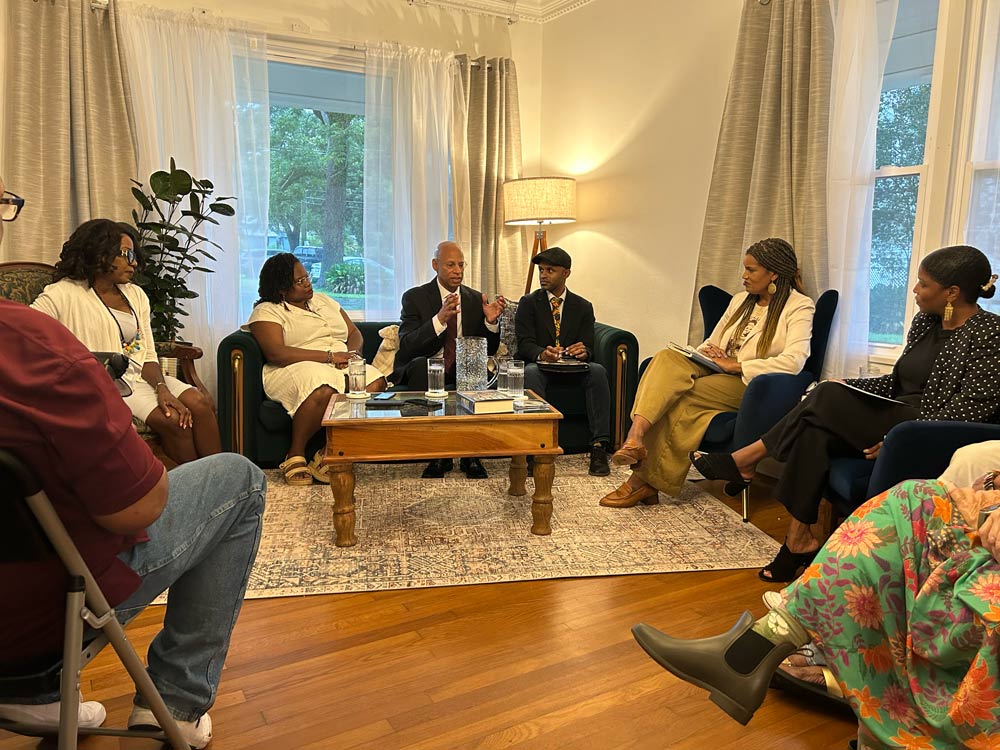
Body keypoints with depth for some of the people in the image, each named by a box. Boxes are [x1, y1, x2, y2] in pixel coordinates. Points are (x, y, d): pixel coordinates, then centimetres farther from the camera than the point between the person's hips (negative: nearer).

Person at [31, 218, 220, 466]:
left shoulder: (136, 295, 15)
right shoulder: (64, 294, -3)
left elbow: (148, 357, 10)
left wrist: (163, 389, -11)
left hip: (141, 375, 6)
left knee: (201, 404, -21)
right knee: (172, 420, -27)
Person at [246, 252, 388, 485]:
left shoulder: (324, 301, 24)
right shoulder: (266, 312, 3)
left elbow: (355, 333, 21)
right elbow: (275, 353, -14)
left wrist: (352, 353, -5)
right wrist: (330, 356, -18)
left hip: (341, 367, 6)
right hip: (297, 369, -6)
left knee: (376, 383, -26)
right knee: (324, 390, -41)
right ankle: (295, 456, -17)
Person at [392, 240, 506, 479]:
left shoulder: (475, 299, 9)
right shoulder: (414, 297, -1)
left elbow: (489, 350, 8)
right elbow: (406, 346, -16)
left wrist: (491, 322, -13)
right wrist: (439, 319, -30)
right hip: (424, 370, -2)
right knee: (421, 364, -36)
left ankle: (470, 455, -22)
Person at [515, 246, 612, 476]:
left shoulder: (583, 307, 11)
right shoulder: (528, 303, 6)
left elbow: (588, 347, 3)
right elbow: (525, 344, -6)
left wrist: (583, 352, -24)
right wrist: (542, 354, -31)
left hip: (573, 367, 2)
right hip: (540, 363, -1)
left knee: (598, 370, -30)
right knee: (531, 372, -37)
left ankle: (599, 446, -33)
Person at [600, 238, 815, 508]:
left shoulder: (800, 307, -1)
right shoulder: (742, 300, 21)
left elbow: (793, 362, -17)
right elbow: (712, 343, 26)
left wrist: (734, 365, -16)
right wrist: (705, 354, 0)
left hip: (749, 385, -6)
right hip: (716, 373, 6)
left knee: (675, 400, -29)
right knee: (667, 357, -25)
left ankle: (645, 478, -20)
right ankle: (635, 438, -40)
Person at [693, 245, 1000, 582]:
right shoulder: (925, 321, 15)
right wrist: (849, 387, 5)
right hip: (894, 419, 8)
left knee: (827, 398, -25)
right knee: (817, 432, -22)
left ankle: (745, 459, -13)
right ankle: (800, 539, -23)